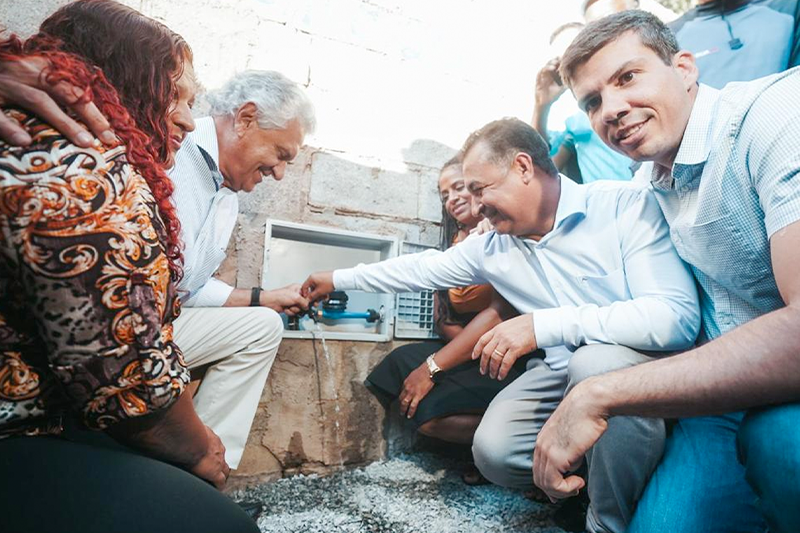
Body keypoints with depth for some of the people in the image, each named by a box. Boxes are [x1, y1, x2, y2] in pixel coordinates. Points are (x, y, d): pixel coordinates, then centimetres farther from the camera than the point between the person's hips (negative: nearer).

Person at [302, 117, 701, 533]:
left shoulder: (626, 205, -15)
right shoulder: (491, 248, 2)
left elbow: (676, 315, -25)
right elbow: (422, 268, 16)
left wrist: (541, 324, -30)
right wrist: (339, 279, 23)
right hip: (557, 374, 5)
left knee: (595, 362, -36)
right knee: (495, 452, -20)